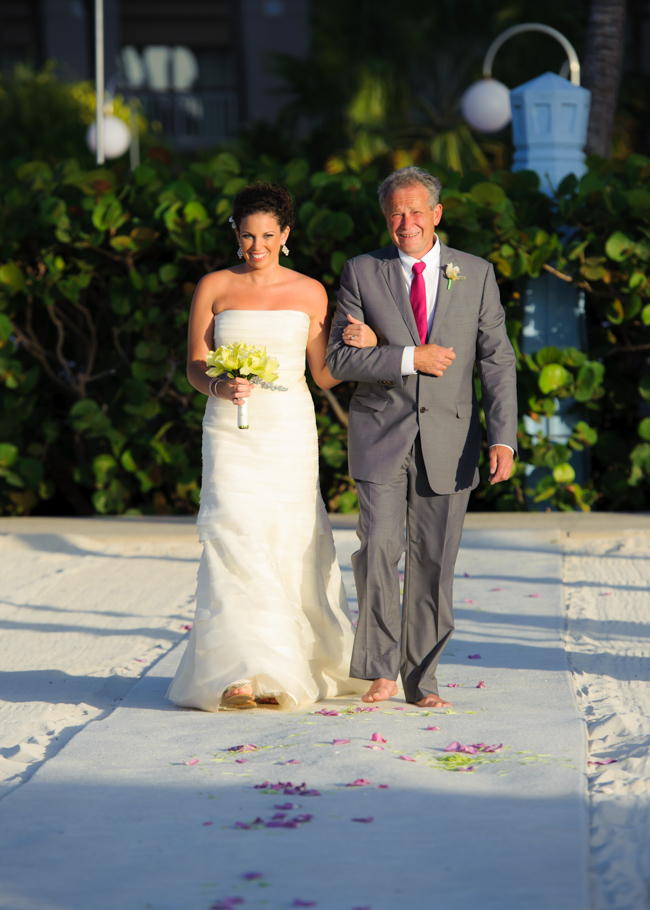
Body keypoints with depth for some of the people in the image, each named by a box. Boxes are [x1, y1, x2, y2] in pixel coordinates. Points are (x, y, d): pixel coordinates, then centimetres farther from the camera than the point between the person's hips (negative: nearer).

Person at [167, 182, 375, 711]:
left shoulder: (309, 293, 6)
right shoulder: (214, 287, 4)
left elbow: (324, 374, 6)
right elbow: (195, 366, 4)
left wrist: (362, 348, -12)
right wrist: (219, 387, -17)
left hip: (290, 430, 1)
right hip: (231, 431, -1)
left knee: (293, 544, 4)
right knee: (236, 542, -14)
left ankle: (311, 660, 24)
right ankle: (242, 675, -19)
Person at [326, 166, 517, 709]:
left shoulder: (476, 275, 6)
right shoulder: (362, 274, 3)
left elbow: (497, 361, 2)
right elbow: (340, 358, -2)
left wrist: (503, 438, -9)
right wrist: (410, 358, -14)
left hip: (449, 442, 1)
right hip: (381, 438, -1)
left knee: (434, 563, 4)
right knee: (378, 553, -12)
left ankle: (421, 679, 15)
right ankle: (380, 669, 4)